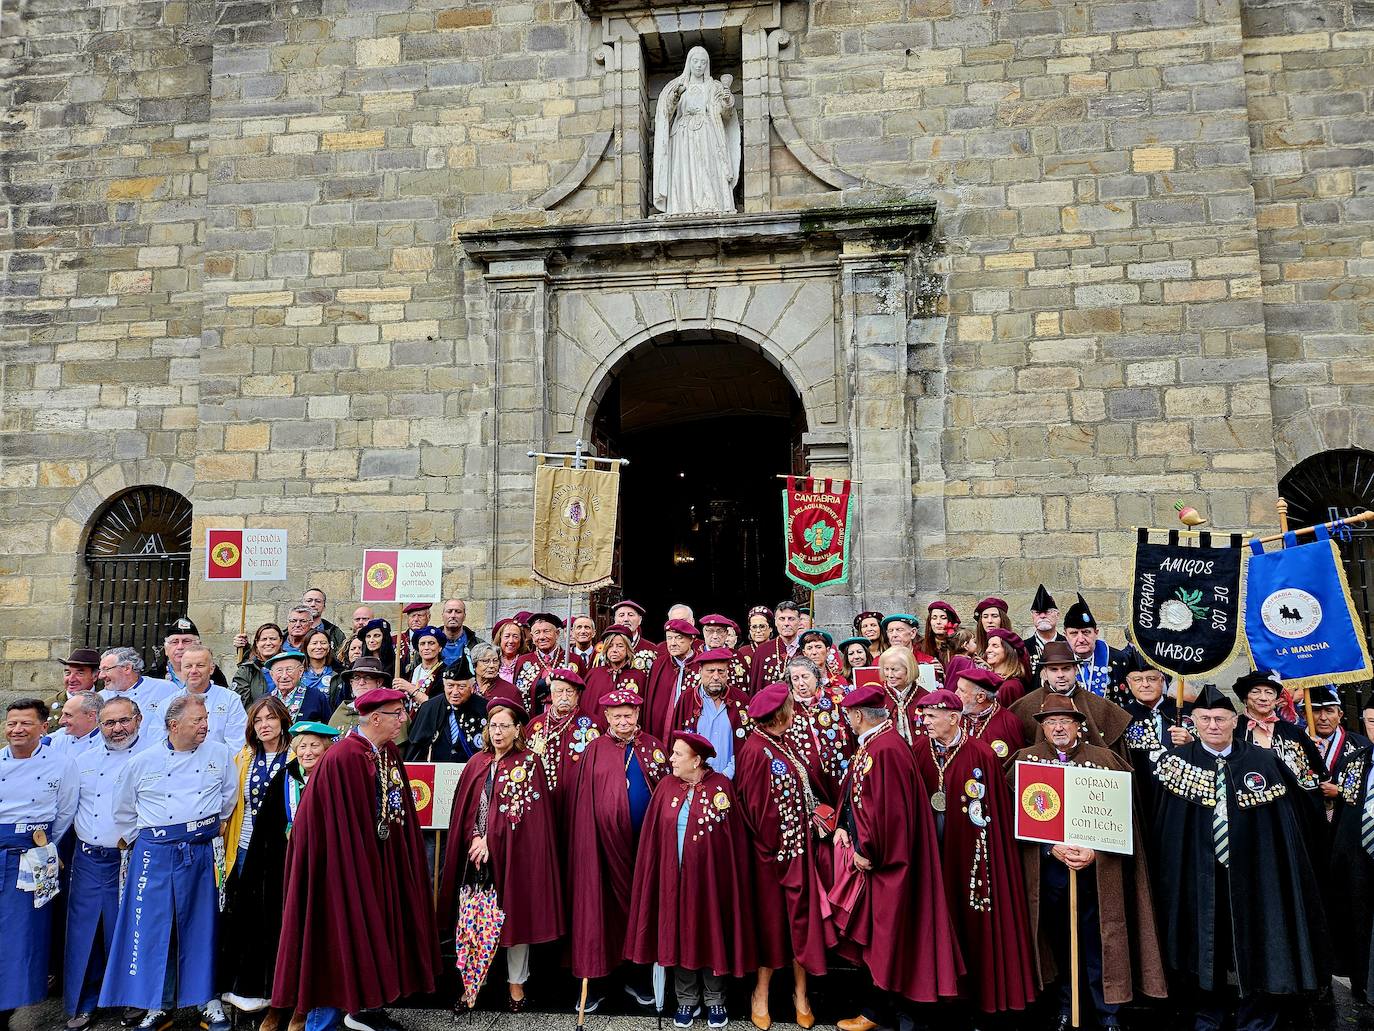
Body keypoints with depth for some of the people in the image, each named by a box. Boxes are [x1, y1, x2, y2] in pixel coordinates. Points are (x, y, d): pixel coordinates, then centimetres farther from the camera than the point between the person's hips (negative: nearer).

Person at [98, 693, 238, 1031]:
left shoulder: (220, 754, 0)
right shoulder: (142, 763, 0)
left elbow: (229, 797, 11)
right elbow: (123, 811, 13)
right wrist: (140, 842, 11)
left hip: (200, 852, 0)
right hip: (154, 854, 0)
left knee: (202, 924, 5)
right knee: (154, 926, 4)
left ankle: (209, 1000, 16)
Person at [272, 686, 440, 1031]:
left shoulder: (389, 753, 3)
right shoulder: (342, 758, -22)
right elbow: (337, 822, -21)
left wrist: (398, 858, 7)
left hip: (378, 861, 8)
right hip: (345, 861, -8)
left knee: (373, 930, 16)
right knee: (341, 938, 3)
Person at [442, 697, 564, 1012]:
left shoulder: (529, 762, -4)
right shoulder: (477, 763, 9)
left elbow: (522, 809, -10)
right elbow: (465, 806, 7)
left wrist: (491, 840, -13)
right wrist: (474, 837, -9)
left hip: (512, 853, -3)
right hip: (476, 852, 4)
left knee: (514, 914, 4)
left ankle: (516, 982, 18)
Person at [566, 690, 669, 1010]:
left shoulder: (653, 746, 6)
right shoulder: (595, 750, 1)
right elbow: (583, 802, -2)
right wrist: (588, 841, -10)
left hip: (644, 842, 2)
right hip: (605, 842, -2)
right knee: (604, 906, 3)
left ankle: (636, 976, 25)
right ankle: (593, 982, 16)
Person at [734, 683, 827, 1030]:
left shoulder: (782, 743, 7)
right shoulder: (756, 751, -19)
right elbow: (756, 807, -19)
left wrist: (811, 834, 5)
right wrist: (773, 849, -14)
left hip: (800, 846, 7)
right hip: (775, 851, -7)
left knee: (802, 917, 13)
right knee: (772, 921, 7)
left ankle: (800, 992, 26)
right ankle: (760, 995, 24)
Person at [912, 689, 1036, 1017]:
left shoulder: (982, 755, -11)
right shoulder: (919, 750, 1)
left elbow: (996, 809, -9)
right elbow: (910, 801, 4)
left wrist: (989, 851, -10)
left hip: (969, 847, -3)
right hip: (930, 848, 3)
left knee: (972, 915, 5)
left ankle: (980, 987, 22)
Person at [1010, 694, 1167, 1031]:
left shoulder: (1104, 759, 2)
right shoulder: (1026, 759, 2)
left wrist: (1094, 851, -15)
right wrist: (1052, 848, -15)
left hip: (1097, 869, -1)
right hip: (1047, 868, 1)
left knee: (1099, 941, 4)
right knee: (1057, 942, 11)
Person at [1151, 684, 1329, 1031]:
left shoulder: (1264, 762, -3)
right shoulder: (1178, 761, -2)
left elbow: (1300, 813, 4)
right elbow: (1162, 825, 3)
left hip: (1253, 871, 0)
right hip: (1197, 871, 1)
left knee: (1254, 940, 9)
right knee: (1204, 939, 11)